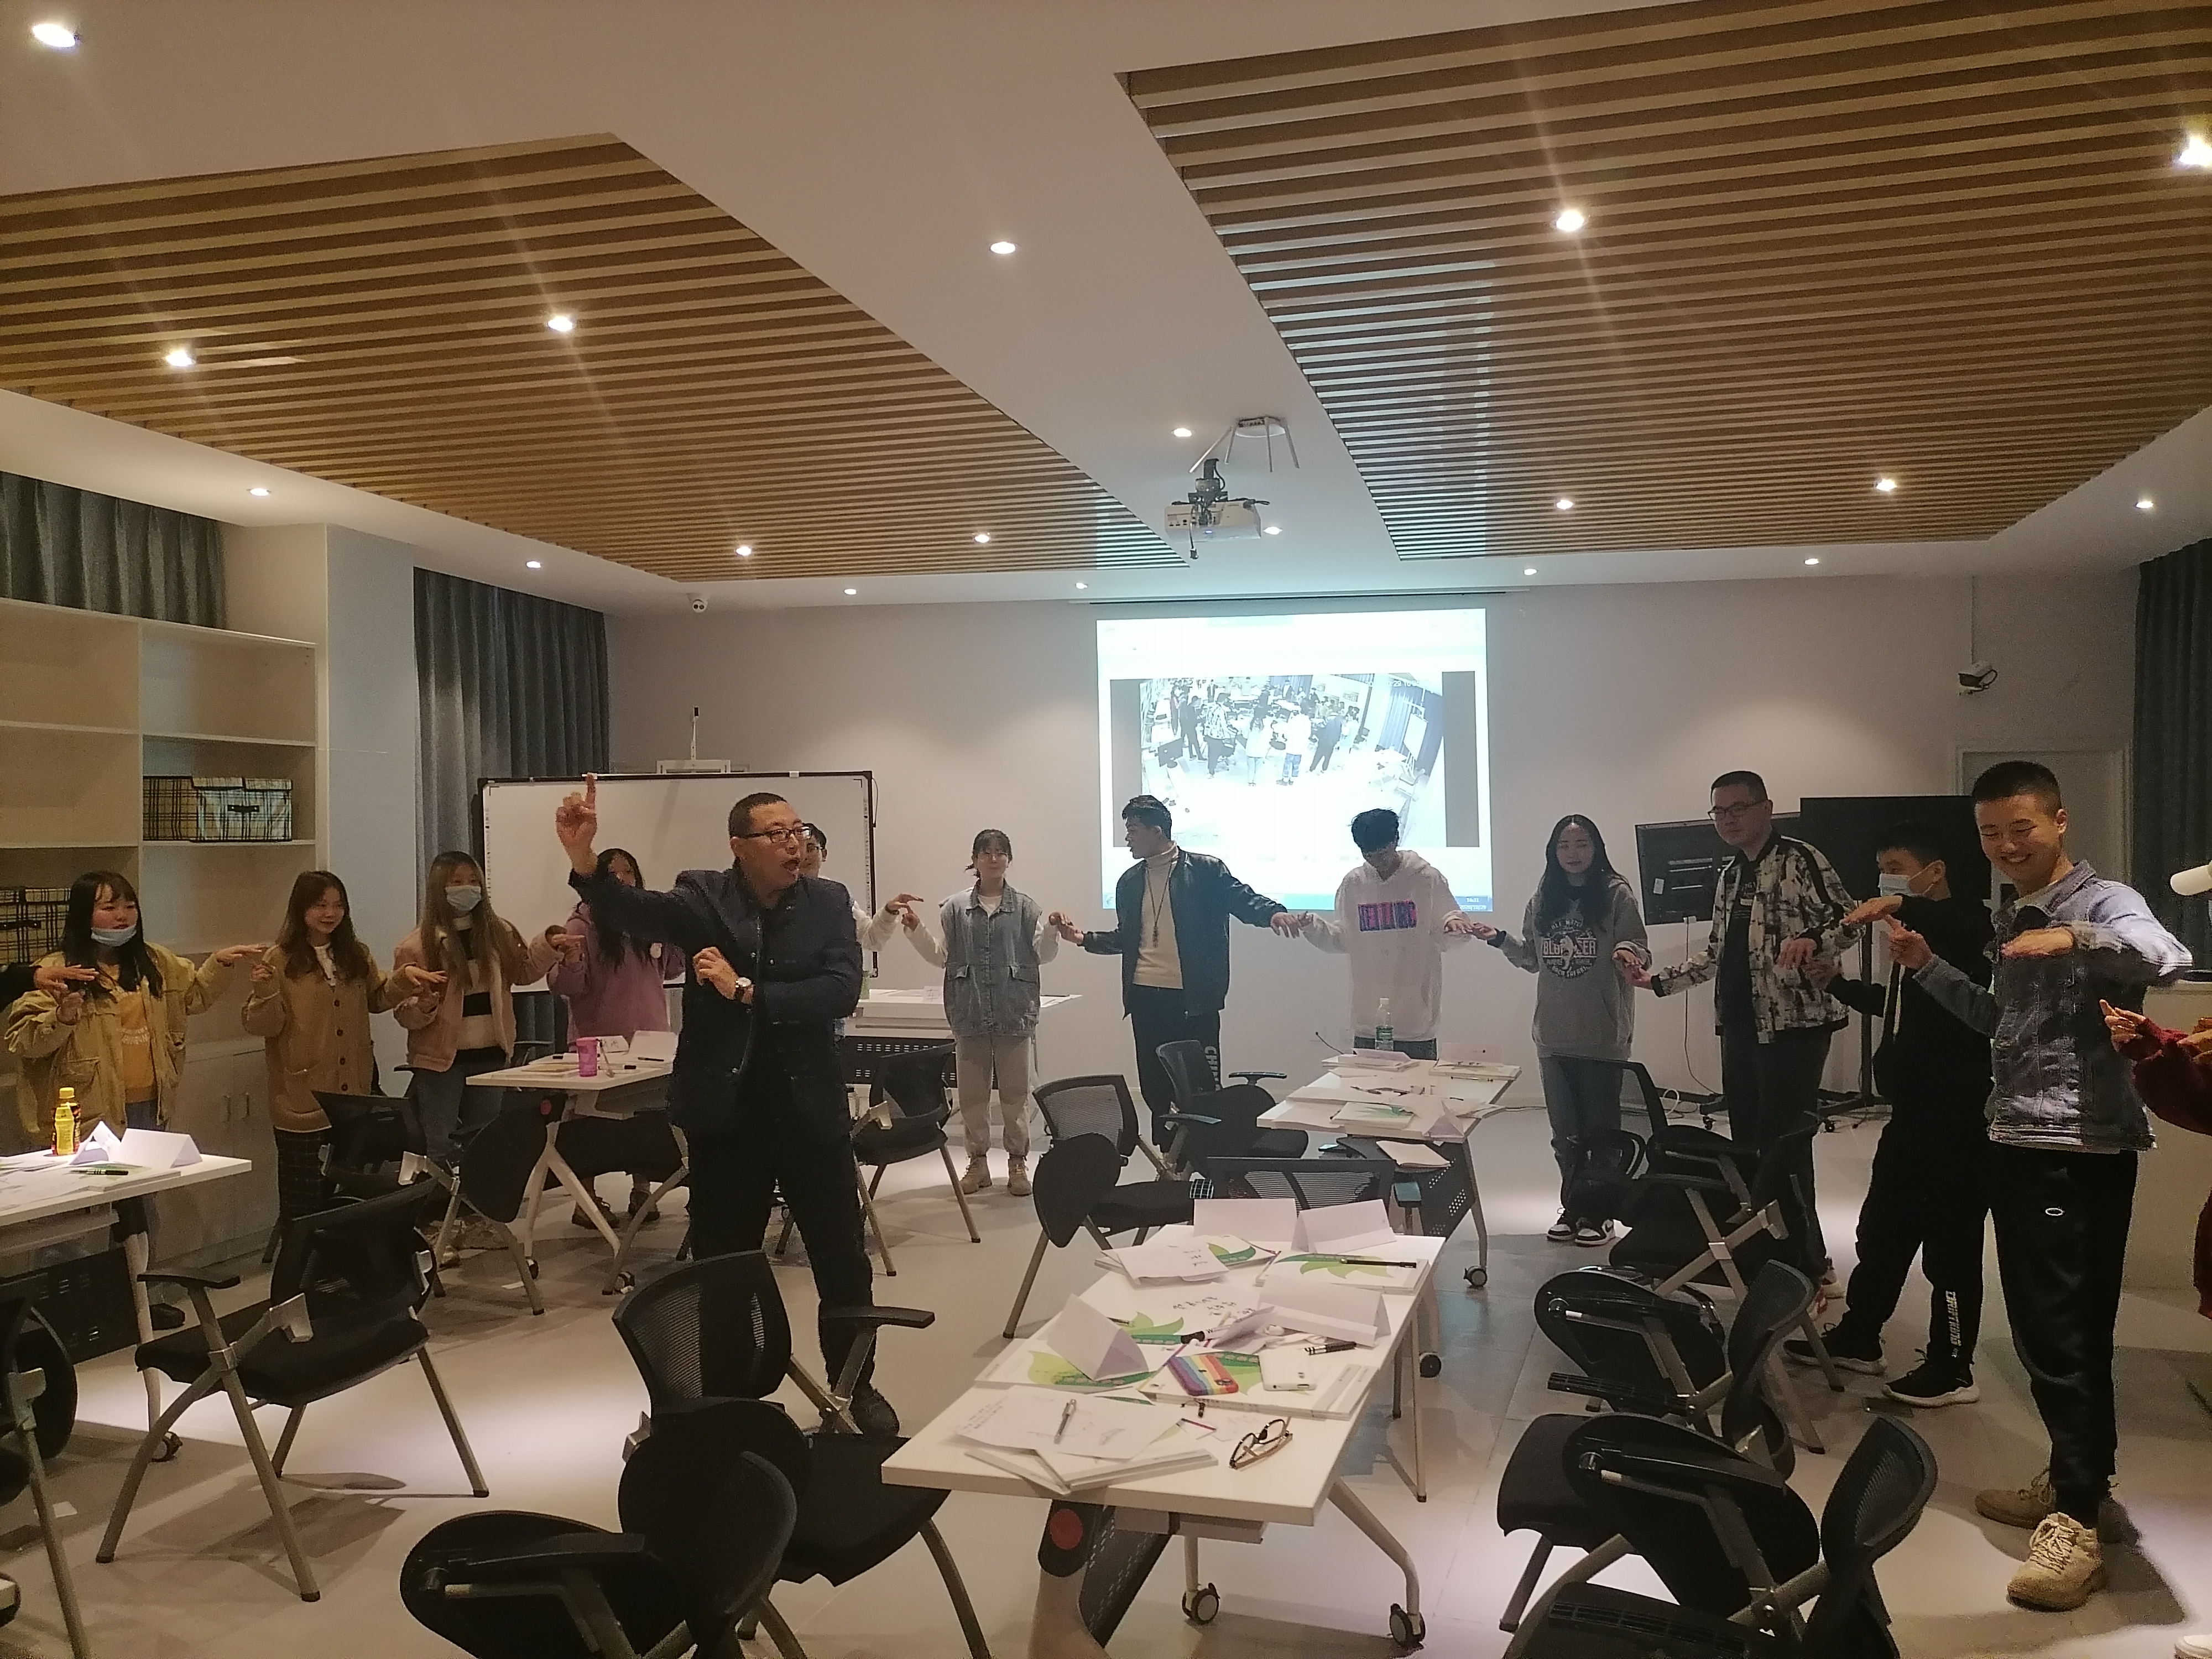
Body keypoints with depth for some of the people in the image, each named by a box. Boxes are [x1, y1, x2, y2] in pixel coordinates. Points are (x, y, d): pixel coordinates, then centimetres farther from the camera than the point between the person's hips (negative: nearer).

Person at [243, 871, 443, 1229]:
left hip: (355, 1095, 5)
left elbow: (378, 999, 22)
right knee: (303, 1200, 3)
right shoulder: (280, 960, -8)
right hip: (303, 1101, -5)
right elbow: (260, 1026, -11)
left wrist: (404, 978, 4)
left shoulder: (356, 955, 8)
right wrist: (264, 993, -29)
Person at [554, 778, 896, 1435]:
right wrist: (584, 860, -44)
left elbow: (842, 991, -14)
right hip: (726, 1115, -1)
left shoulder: (828, 902, -1)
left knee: (844, 1264, 11)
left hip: (811, 1110, 1)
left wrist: (748, 991, -18)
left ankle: (857, 1386, 31)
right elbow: (640, 912, -26)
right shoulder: (703, 895, -4)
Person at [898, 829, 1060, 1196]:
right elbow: (941, 955, 9)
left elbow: (1042, 954, 4)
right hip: (969, 1013, 1)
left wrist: (1052, 930, -14)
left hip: (1014, 1013, -1)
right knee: (972, 1092, 7)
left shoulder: (1025, 907, 4)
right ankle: (978, 1162, 19)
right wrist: (915, 929, -3)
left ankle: (1017, 1163, 16)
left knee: (1015, 1091, 5)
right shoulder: (956, 908, 6)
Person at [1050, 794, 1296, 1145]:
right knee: (1154, 1086, 9)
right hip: (1145, 998, 5)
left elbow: (1244, 900, -6)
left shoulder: (1206, 870, -2)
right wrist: (1083, 938, 8)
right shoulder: (1129, 882, 15)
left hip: (1193, 998, -5)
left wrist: (1273, 913, -27)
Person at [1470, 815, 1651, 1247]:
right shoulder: (1543, 899, 8)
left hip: (1602, 1033, -4)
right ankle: (1572, 1207, 24)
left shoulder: (1616, 894, -5)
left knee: (1600, 1125, 6)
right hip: (1554, 1033, 4)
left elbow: (1638, 951, -6)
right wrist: (1499, 940, 1)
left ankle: (1599, 1211, 19)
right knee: (1565, 1130, 11)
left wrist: (1626, 953, -28)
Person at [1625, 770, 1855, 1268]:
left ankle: (1806, 1258, 2)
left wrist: (1811, 939, -34)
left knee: (1783, 1146, -8)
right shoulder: (1729, 877, 18)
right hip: (1740, 1026, 8)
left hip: (1794, 1024, -8)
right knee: (1747, 1139, 11)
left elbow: (1847, 919, -14)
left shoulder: (1799, 859, -6)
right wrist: (1659, 980, 20)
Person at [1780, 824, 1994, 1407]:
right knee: (1882, 1227, 17)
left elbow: (1977, 933, -38)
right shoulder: (1914, 935, 16)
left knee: (1949, 1240, -1)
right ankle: (1857, 1337, 29)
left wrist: (1901, 907, -44)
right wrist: (1838, 984, 18)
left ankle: (1952, 1370, 10)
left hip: (1958, 1113, -10)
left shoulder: (1962, 923, -11)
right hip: (1912, 1109, 10)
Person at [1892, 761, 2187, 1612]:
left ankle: (2076, 1527, 0)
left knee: (2063, 1335, -7)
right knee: (2045, 1328, 16)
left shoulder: (2102, 902, -11)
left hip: (2080, 1151, -9)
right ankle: (2072, 1485, 28)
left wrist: (2074, 938, -38)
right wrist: (1927, 968, 14)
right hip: (2019, 1143, 9)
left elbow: (2169, 958, -31)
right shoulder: (2012, 918, 15)